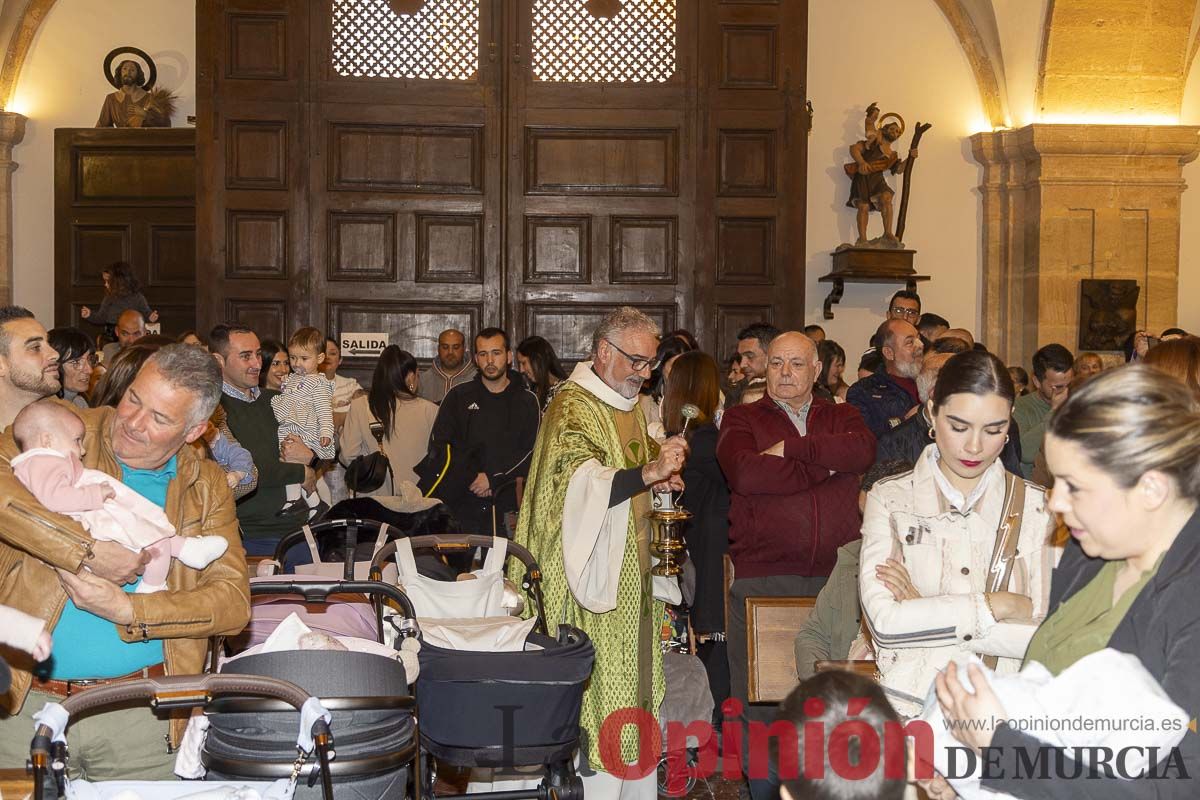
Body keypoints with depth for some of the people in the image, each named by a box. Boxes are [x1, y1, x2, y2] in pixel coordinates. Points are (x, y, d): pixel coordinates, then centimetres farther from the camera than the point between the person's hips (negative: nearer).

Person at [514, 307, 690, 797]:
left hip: (632, 573, 9)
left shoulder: (629, 403, 14)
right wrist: (648, 473, -37)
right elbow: (580, 485, -27)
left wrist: (659, 478, 8)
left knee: (634, 682, 14)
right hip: (594, 571, -9)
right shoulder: (573, 407, -14)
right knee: (600, 690, -6)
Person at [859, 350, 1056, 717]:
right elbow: (884, 622, -8)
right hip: (910, 704, -1)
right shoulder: (889, 499, 6)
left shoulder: (1035, 506, 10)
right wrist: (1000, 605, -5)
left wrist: (924, 614, -6)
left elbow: (1050, 639, -2)